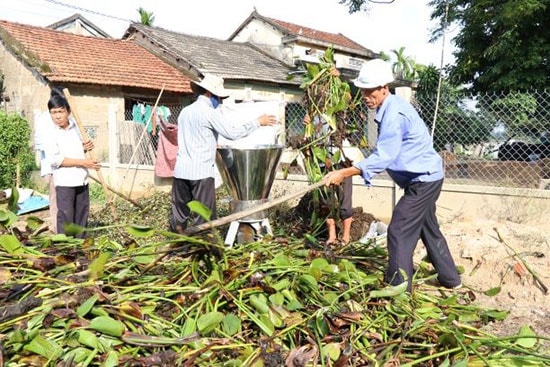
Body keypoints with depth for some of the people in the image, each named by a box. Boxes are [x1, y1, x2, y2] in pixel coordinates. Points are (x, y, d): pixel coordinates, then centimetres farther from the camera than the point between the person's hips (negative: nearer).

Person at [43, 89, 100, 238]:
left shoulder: (75, 126, 7)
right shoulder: (50, 133, -12)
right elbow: (54, 159, -20)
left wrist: (84, 147, -1)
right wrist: (82, 162, -22)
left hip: (81, 178, 6)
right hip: (64, 181, -6)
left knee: (82, 214, 13)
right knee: (66, 216, -3)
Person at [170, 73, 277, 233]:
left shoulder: (185, 111, 15)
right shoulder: (210, 112, -9)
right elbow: (233, 132, -13)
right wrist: (258, 122, -4)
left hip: (181, 171, 7)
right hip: (201, 172, -7)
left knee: (179, 215, 12)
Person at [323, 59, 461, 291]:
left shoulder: (394, 114, -24)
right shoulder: (389, 109, 7)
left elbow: (383, 157, -29)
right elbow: (386, 153, 13)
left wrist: (343, 173, -30)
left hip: (423, 180, -11)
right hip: (426, 177, 11)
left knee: (399, 232, -9)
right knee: (428, 229, 20)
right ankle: (450, 279, 35)